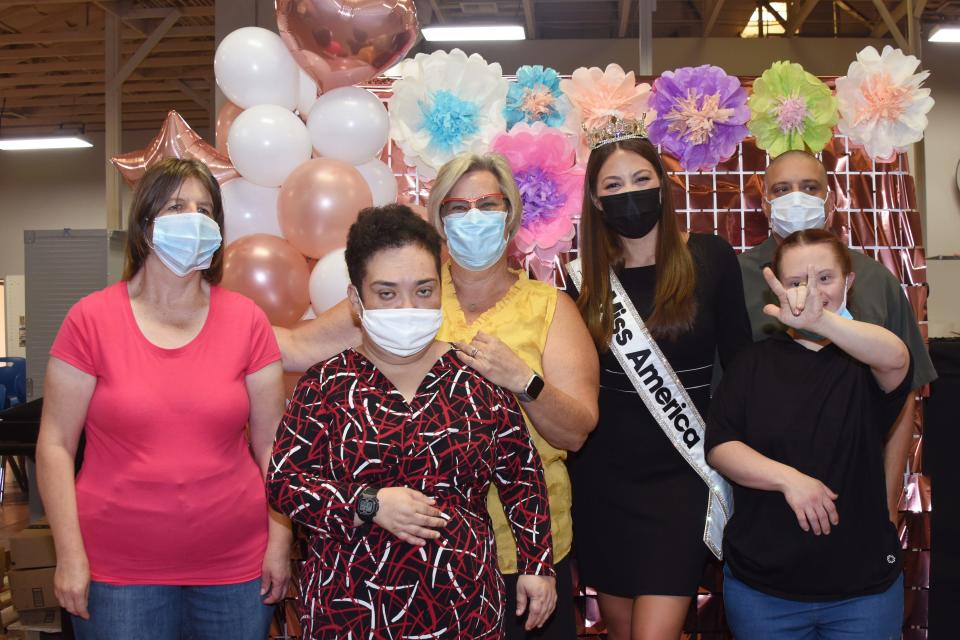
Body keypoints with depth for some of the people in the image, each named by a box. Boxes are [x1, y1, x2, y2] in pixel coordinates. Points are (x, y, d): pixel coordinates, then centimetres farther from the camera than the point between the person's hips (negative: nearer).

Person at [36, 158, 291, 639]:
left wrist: (280, 540, -1)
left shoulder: (246, 320, 0)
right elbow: (56, 444, -3)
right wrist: (70, 554, -6)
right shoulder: (91, 320, -5)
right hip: (119, 572, -1)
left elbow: (271, 442, 1)